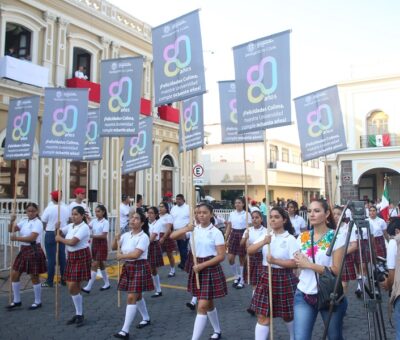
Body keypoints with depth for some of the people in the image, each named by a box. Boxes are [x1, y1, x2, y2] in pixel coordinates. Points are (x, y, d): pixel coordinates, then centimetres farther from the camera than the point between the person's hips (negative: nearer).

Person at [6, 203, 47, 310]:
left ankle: (38, 302, 18)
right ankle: (17, 301, 25)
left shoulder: (37, 223, -14)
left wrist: (16, 238, -27)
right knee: (14, 275, 9)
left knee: (34, 277, 3)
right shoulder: (24, 221, 9)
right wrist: (12, 221, -11)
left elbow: (32, 238, -24)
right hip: (23, 250, 8)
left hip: (34, 251, -8)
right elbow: (11, 230, 7)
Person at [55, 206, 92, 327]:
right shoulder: (70, 226, 8)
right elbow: (58, 235, 15)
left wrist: (60, 239, -8)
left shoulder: (84, 227, -16)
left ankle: (80, 315, 9)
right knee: (72, 287, 11)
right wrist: (56, 228, -5)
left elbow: (72, 242, -23)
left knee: (73, 287, -7)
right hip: (71, 256, 8)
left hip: (81, 257, -8)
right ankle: (78, 314, 25)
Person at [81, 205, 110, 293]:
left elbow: (104, 236, -18)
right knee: (100, 265, 14)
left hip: (102, 244, -7)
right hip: (94, 243, 7)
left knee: (94, 265, -8)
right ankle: (107, 283, 27)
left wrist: (92, 236, -24)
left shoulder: (105, 222, -12)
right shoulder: (94, 221, 7)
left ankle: (88, 287, -5)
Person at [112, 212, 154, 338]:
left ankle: (125, 331, -6)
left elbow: (136, 254, -23)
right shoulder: (126, 235, 6)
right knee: (137, 295, 19)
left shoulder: (143, 237, -15)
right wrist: (116, 239, -10)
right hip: (128, 267, 8)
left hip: (139, 267, -7)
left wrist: (121, 256, -9)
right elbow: (114, 247, 10)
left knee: (131, 297, -9)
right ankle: (146, 318, 40)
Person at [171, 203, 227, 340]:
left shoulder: (216, 232, -11)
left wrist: (202, 266, -19)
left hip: (210, 269, -5)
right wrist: (186, 229, -22)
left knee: (202, 306, -8)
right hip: (197, 268, 5)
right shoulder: (194, 230, 2)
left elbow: (221, 256, -14)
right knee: (208, 304, 20)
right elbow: (172, 236, -4)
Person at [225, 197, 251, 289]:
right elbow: (229, 227, 10)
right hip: (233, 235, 4)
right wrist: (225, 239, 7)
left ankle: (241, 280, 20)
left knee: (242, 259, 6)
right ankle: (237, 276, 21)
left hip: (243, 235, -4)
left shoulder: (246, 214, -7)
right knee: (230, 258, -2)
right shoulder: (232, 214, 5)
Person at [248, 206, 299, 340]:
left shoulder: (290, 239, -9)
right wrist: (263, 242, -22)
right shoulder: (265, 236, 3)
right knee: (263, 317, 3)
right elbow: (249, 251, -7)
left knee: (288, 315, 17)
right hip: (266, 278, 3)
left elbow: (295, 263, -15)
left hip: (284, 280, -3)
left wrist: (275, 261, -24)